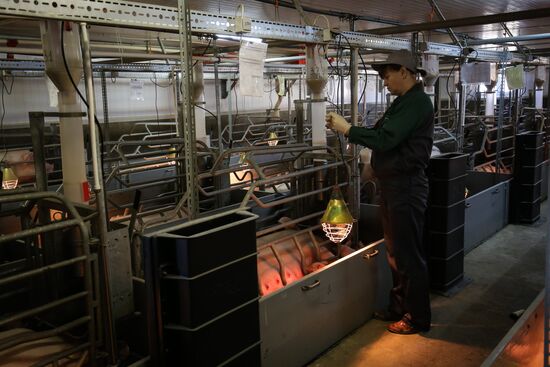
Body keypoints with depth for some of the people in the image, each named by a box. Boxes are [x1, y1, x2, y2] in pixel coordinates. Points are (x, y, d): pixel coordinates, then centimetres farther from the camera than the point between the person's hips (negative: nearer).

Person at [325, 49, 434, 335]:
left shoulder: (417, 102, -16)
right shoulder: (403, 102, 16)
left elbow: (385, 140, -24)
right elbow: (384, 137, 13)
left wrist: (347, 129, -17)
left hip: (406, 187, -10)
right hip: (392, 185, 10)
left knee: (408, 255, 0)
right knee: (395, 252, 18)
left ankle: (418, 318, 14)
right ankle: (399, 308, 32)